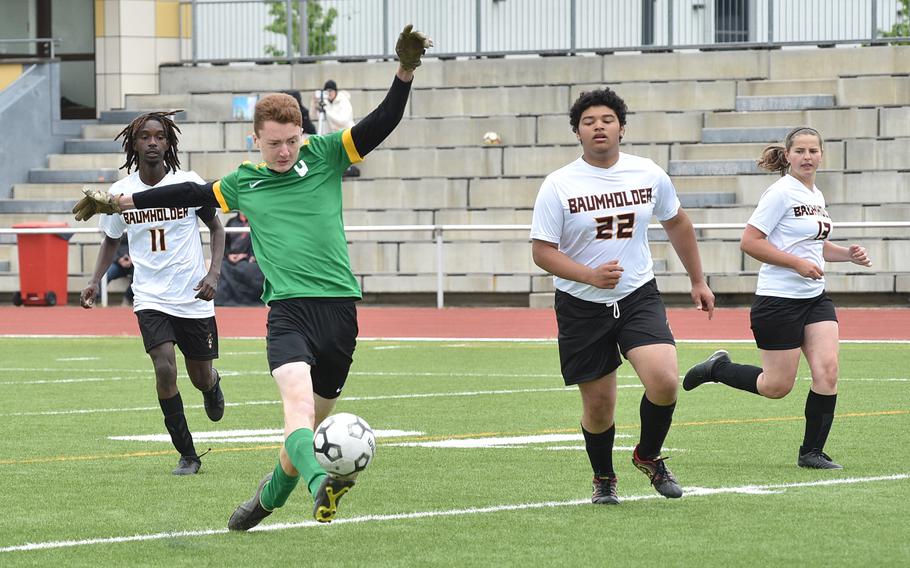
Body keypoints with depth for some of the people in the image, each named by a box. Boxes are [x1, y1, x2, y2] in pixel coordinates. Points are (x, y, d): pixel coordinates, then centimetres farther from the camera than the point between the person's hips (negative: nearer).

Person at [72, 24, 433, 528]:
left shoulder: (325, 155, 8)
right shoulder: (242, 182, 15)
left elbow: (381, 123, 0)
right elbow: (191, 194, 30)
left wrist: (405, 73, -15)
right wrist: (120, 202, 36)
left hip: (339, 305, 0)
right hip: (288, 309, 0)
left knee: (312, 418, 9)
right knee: (298, 403, -25)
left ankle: (269, 497, 30)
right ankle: (320, 484, -47)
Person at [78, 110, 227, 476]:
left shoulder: (188, 184, -7)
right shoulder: (120, 192, -1)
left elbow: (216, 227, 5)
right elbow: (111, 239, 16)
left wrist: (213, 273, -9)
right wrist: (95, 281, 1)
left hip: (194, 297, 0)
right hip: (150, 298, 0)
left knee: (201, 377, 9)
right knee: (164, 368, -20)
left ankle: (212, 386, 51)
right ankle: (187, 455, -8)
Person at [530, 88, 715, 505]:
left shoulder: (649, 174, 1)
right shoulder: (558, 186, -9)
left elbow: (676, 223, 18)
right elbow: (542, 251, -10)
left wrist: (697, 281, 21)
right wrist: (590, 275, -25)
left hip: (639, 297, 1)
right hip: (581, 308, -1)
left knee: (664, 381, -20)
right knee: (598, 406, 3)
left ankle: (648, 457, 8)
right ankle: (603, 478, 32)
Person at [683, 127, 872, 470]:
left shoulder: (816, 196, 13)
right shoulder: (781, 193, -13)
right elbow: (750, 242, -17)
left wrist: (847, 255, 11)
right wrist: (798, 263, -21)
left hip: (815, 297, 7)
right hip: (779, 298, -7)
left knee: (827, 371, -8)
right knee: (777, 387, -2)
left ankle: (812, 452, 2)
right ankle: (718, 368, 23)